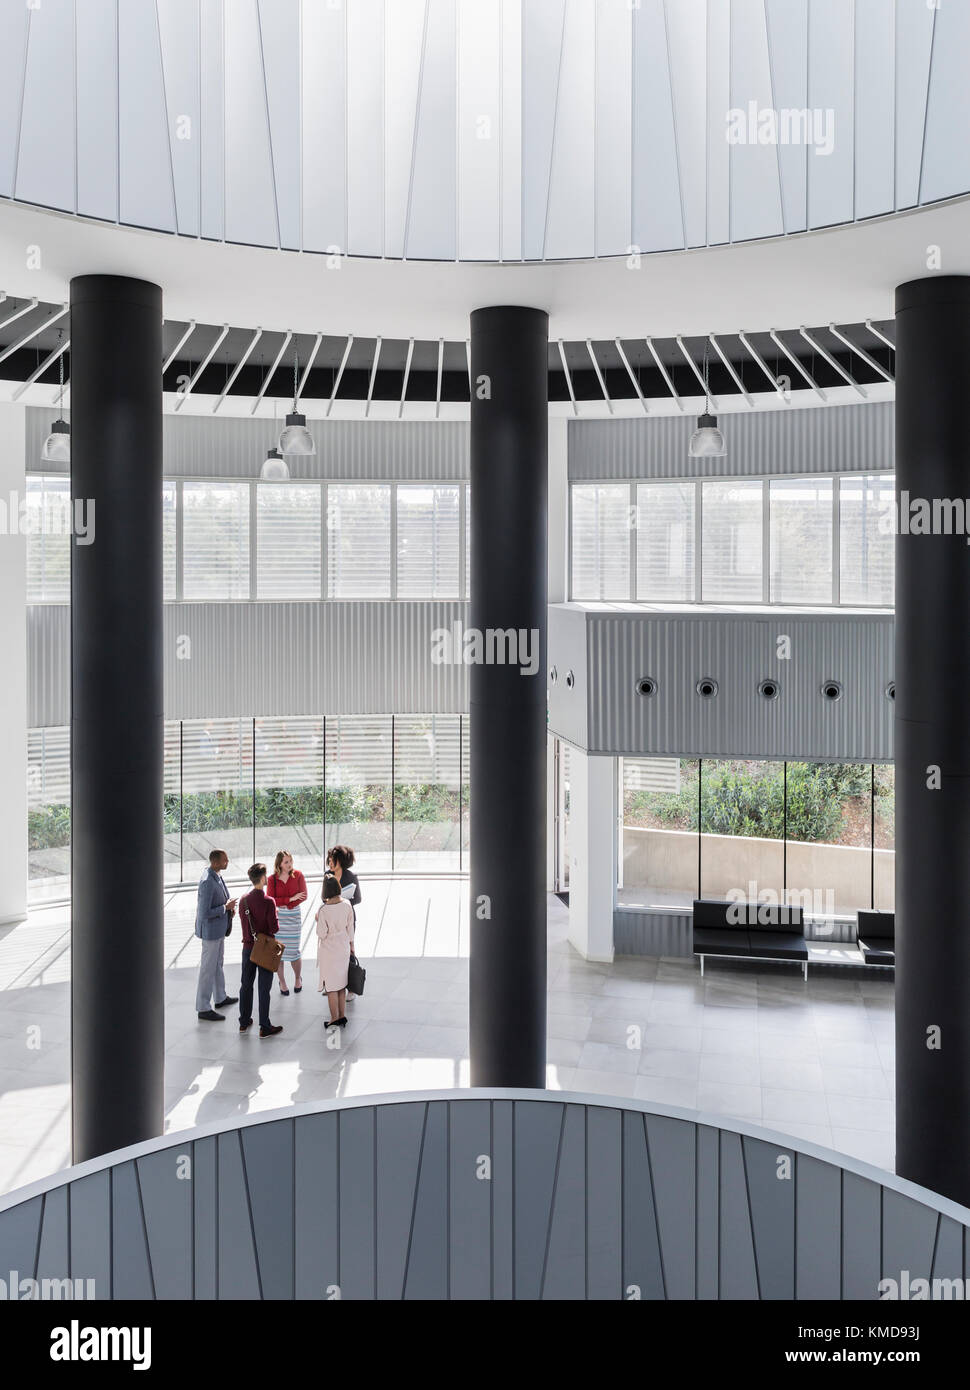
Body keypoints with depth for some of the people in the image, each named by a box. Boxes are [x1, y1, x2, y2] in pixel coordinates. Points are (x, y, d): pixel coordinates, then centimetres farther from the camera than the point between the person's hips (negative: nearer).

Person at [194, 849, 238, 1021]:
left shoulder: (217, 876, 2)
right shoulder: (207, 882, -28)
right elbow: (205, 913, -28)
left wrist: (228, 907, 2)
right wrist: (225, 908, -19)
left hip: (220, 928, 10)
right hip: (211, 930, -10)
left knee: (218, 963, 24)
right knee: (208, 968, 0)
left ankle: (221, 998, 40)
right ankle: (203, 1009, 10)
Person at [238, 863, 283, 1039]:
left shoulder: (243, 900, -2)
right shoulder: (268, 902, -20)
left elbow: (243, 923, 6)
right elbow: (274, 928, -18)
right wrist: (276, 925, 2)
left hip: (248, 947, 5)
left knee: (246, 985, 16)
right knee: (264, 988, 2)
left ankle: (244, 1022, 27)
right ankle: (264, 1027, 8)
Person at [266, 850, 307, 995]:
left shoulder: (297, 875, -1)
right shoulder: (272, 879, -2)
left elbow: (303, 896, -5)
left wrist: (285, 906, -13)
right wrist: (291, 899, -16)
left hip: (294, 915, 0)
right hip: (277, 917, 0)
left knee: (293, 950, 0)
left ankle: (298, 978, 25)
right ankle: (282, 982, 18)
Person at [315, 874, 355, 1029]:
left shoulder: (323, 909, -22)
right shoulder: (346, 904, -8)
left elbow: (322, 934, -17)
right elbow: (350, 927, 3)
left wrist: (317, 921, 0)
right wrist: (351, 944, 16)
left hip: (329, 950, -5)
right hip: (343, 948, 5)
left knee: (331, 986, 6)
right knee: (341, 983, 17)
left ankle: (335, 1019, 13)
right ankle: (342, 1016, 25)